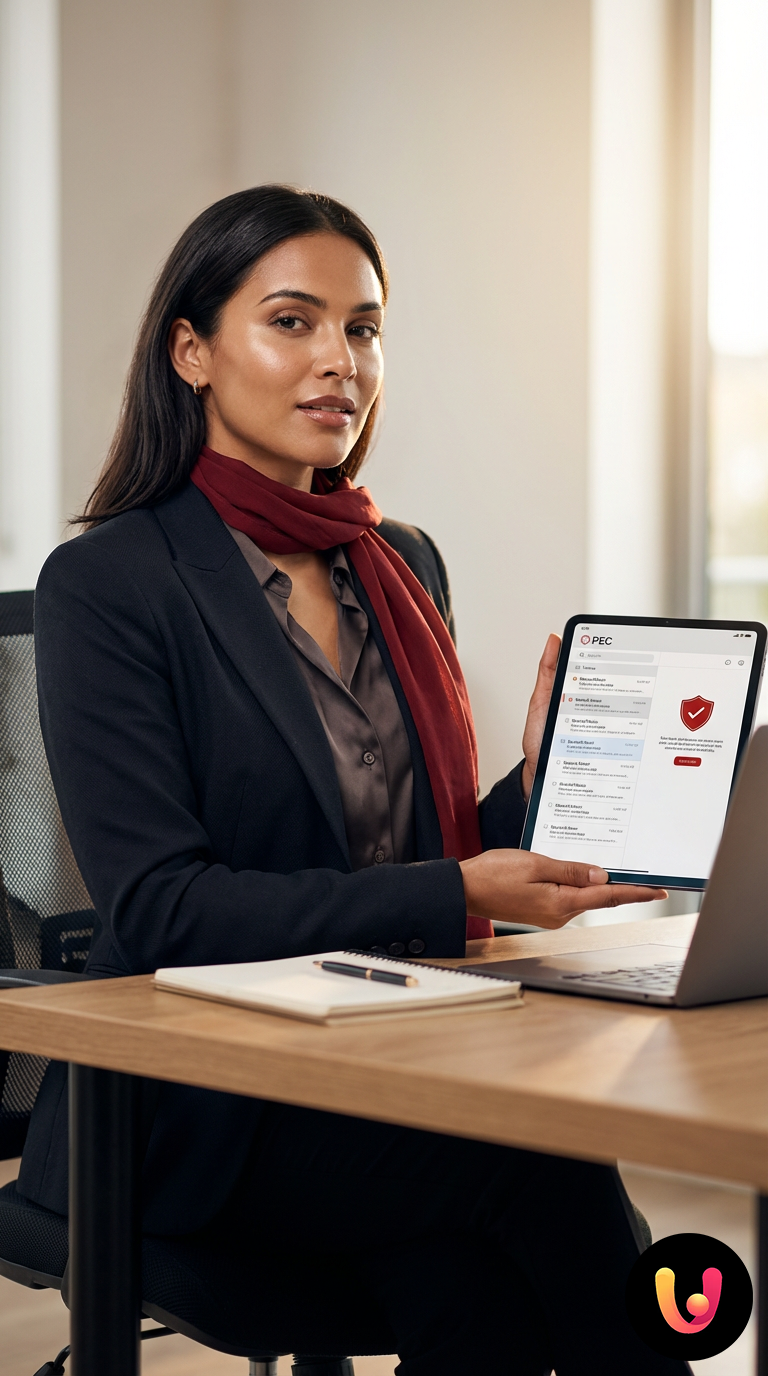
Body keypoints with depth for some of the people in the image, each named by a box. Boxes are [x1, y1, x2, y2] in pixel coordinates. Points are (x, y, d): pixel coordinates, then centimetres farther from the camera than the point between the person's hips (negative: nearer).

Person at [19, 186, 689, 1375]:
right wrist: (453, 898, -21)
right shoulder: (106, 584, -6)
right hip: (196, 1112, -5)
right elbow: (158, 908, -14)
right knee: (545, 1161, -30)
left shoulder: (405, 568, 15)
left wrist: (533, 789, -3)